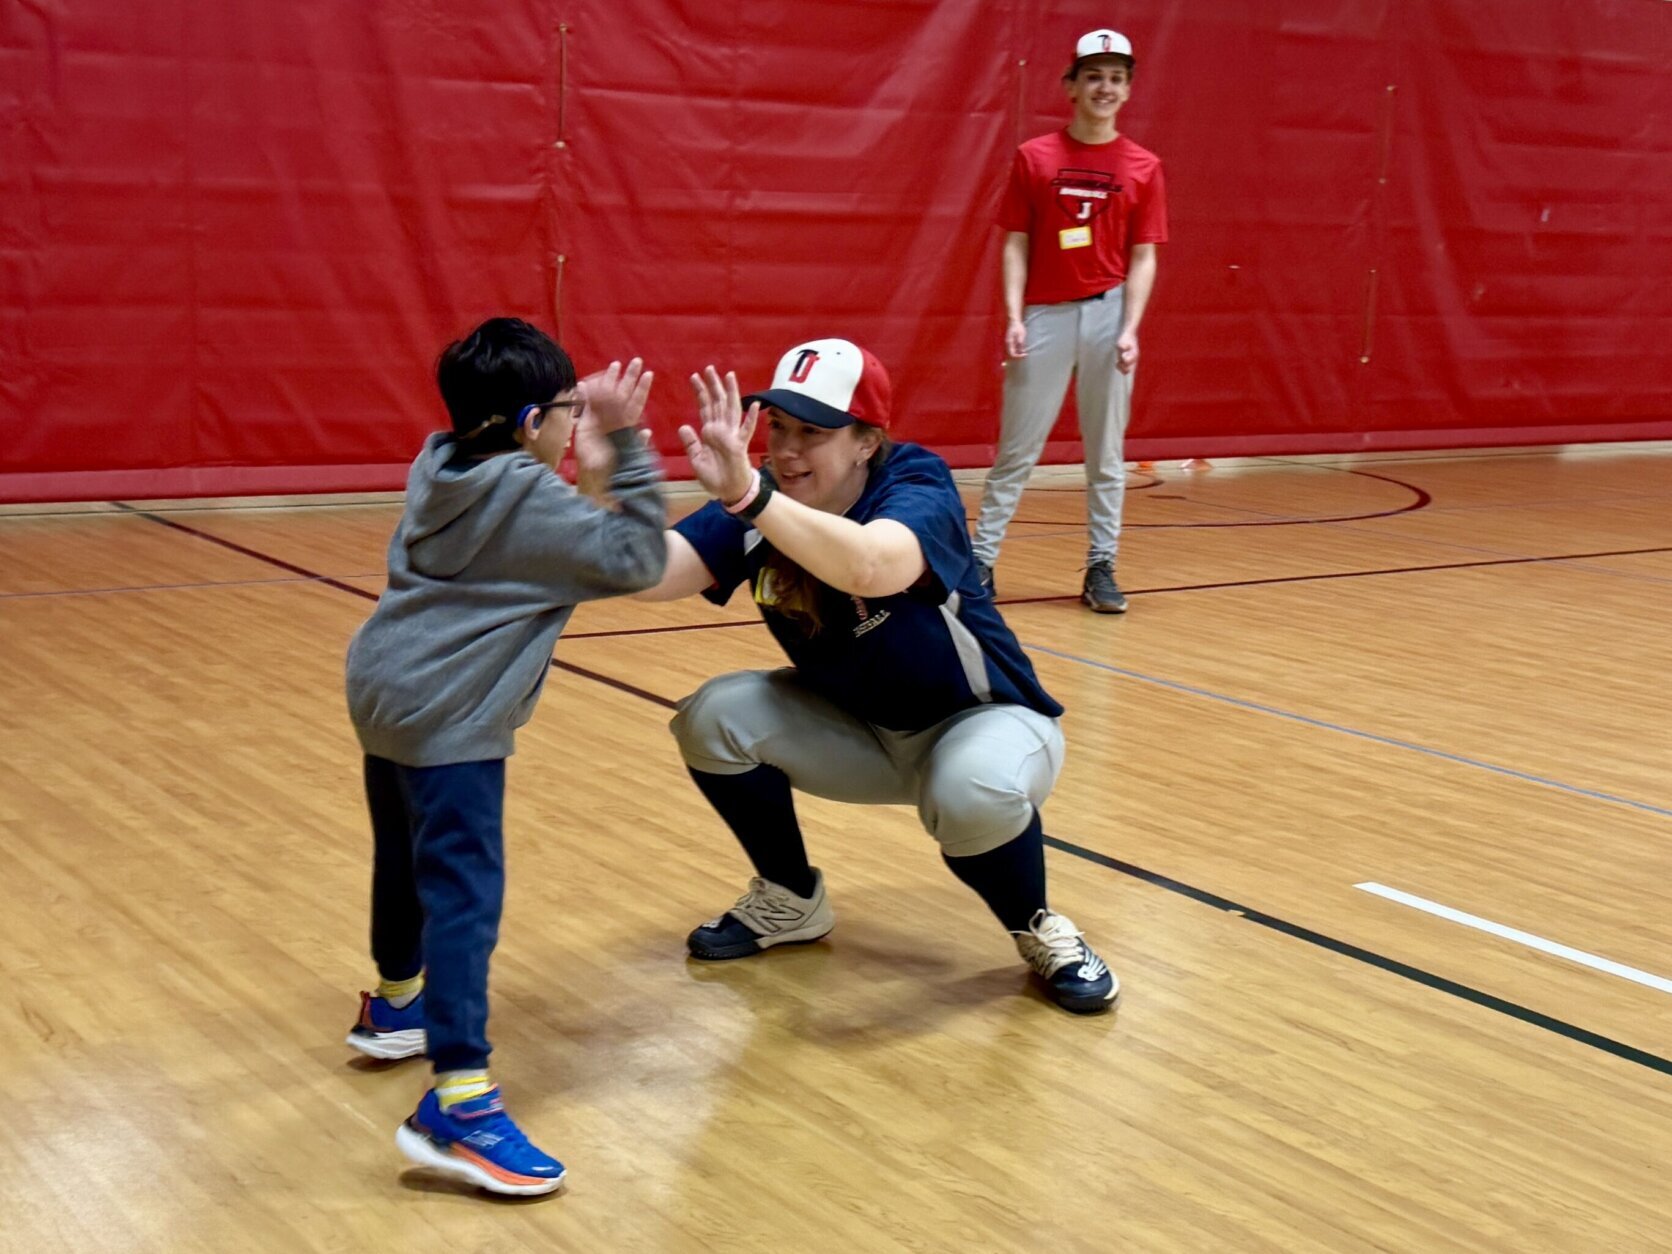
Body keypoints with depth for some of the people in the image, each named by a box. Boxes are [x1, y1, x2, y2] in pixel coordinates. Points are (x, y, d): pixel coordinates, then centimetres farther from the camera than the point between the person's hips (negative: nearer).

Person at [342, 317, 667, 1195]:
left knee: (407, 860, 27)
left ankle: (395, 1004, 48)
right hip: (448, 722, -10)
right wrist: (625, 450, -15)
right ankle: (457, 1105, -18)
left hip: (386, 692, 10)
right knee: (464, 892, -13)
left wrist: (590, 457, 9)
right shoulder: (534, 502, -16)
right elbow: (638, 560, -15)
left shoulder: (443, 467, 9)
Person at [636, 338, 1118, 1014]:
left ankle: (1039, 930, -4)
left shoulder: (917, 485, -28)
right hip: (856, 731, 6)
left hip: (980, 721, -5)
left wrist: (747, 495, -64)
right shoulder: (759, 502, -13)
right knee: (713, 718, -16)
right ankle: (791, 901, 9)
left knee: (974, 794, -38)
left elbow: (871, 568, -53)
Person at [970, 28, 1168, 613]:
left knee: (1106, 452, 7)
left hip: (1108, 312, 1)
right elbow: (1016, 245, 3)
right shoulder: (1033, 158, 3)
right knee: (1016, 449, 2)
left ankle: (1101, 567, 14)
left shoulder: (1143, 168, 5)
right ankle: (981, 558, 10)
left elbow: (1142, 257, 3)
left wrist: (1130, 330, -9)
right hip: (1045, 316, -1)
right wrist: (1014, 318, -8)